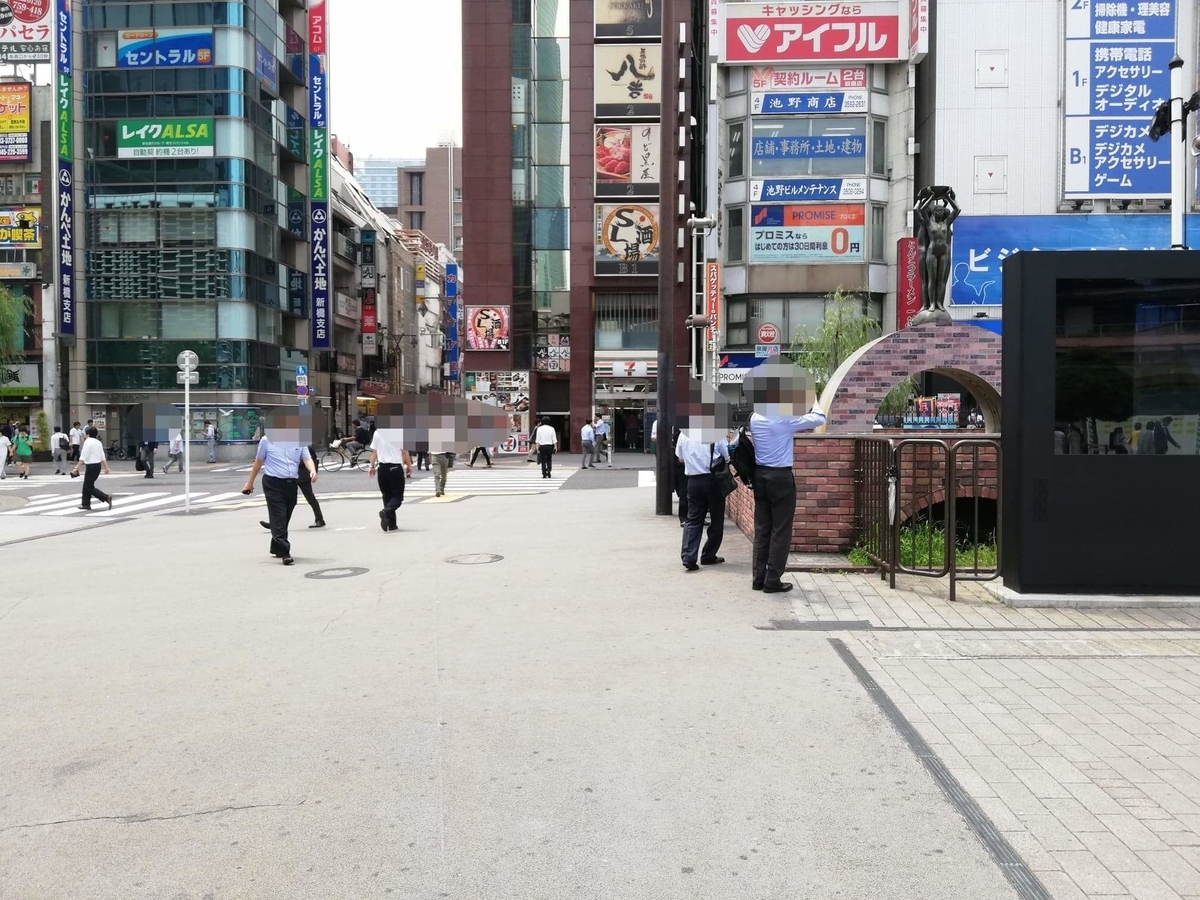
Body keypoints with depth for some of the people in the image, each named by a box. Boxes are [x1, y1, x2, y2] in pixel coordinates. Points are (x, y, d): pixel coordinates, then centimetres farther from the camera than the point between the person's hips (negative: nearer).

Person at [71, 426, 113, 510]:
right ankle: (86, 504, 20)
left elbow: (83, 457, -19)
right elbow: (103, 457, 12)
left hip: (91, 466, -8)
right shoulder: (98, 442, 10)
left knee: (89, 487, -1)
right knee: (86, 485, 17)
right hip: (98, 465, 8)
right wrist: (106, 468, 14)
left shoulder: (88, 442, -13)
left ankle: (106, 497, -14)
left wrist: (76, 468, -20)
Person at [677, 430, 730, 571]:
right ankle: (708, 556, 17)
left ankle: (688, 557, -5)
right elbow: (728, 456, -6)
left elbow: (680, 459, 13)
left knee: (693, 520, 7)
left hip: (693, 480, 3)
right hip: (713, 480, -3)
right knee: (716, 519, 11)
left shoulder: (684, 434, 1)